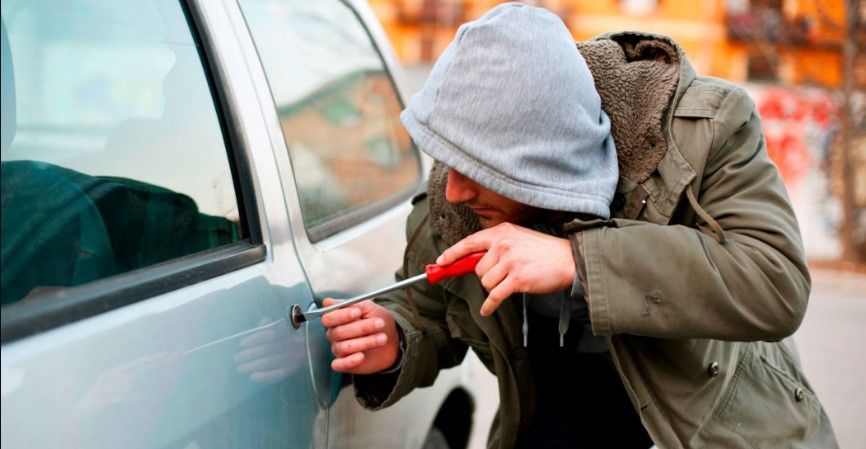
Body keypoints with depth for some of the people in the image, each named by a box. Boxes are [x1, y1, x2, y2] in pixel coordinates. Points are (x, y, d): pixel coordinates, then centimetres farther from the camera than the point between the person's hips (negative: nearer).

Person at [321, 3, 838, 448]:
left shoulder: (705, 126, -26)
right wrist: (392, 347, -24)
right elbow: (425, 311, 2)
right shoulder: (449, 200, -15)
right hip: (566, 400, 3)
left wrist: (578, 260, -42)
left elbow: (778, 285, -35)